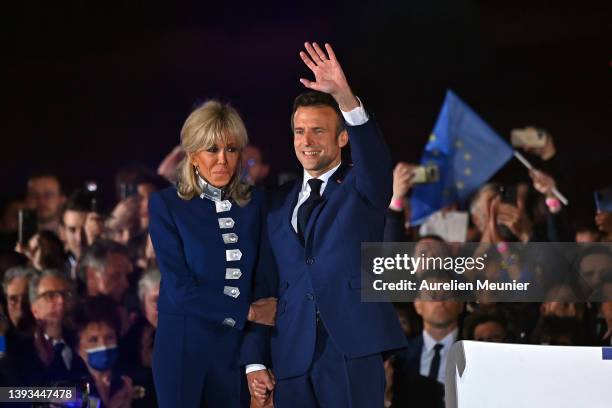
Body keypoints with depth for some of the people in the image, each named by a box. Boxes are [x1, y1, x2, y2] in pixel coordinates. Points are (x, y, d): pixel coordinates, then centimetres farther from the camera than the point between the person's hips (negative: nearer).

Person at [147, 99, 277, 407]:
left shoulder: (254, 203, 5)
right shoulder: (166, 205, -6)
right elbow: (180, 289, -13)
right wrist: (248, 312, -9)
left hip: (239, 347, 3)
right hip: (184, 348, -3)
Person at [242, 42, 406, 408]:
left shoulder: (362, 188, 6)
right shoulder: (280, 204, 16)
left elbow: (374, 155, -18)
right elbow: (267, 286, 14)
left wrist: (344, 95, -34)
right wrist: (255, 361, 6)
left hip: (353, 350, -4)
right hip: (292, 359, 4)